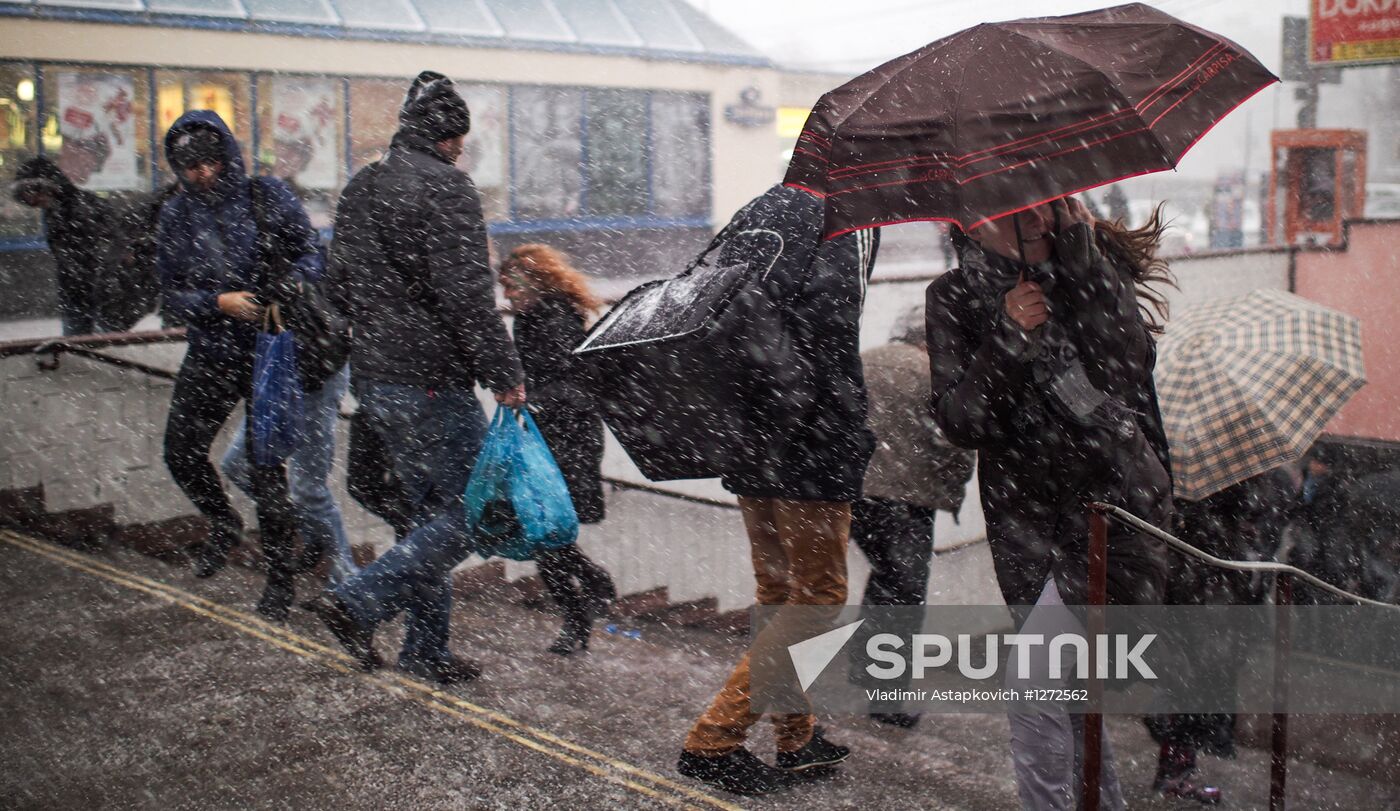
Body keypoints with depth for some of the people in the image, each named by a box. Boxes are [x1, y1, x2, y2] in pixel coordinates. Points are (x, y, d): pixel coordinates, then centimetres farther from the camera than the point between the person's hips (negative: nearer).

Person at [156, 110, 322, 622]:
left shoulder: (269, 196, -4)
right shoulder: (176, 215, 3)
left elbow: (312, 254, -2)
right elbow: (173, 294, 2)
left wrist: (289, 283, -24)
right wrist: (220, 303, -17)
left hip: (269, 352, -4)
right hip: (209, 354, 4)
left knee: (265, 467, -5)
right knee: (181, 452, 12)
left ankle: (281, 579, 10)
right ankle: (224, 525, 43)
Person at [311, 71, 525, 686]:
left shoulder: (359, 187, 14)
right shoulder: (444, 186, -13)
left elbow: (339, 286, 21)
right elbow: (467, 296, -19)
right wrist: (504, 374, -14)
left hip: (373, 379, 9)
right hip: (432, 382, -9)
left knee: (432, 510, 17)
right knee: (471, 510, -1)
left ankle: (426, 651, 19)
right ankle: (358, 603, -8)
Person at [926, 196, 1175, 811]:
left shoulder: (1097, 265, 0)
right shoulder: (956, 297, 3)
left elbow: (1128, 364, -18)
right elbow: (959, 424, -6)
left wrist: (1078, 249, -19)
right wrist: (1007, 340, -21)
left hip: (1115, 506, -3)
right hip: (1027, 522, 4)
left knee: (1033, 680, -17)